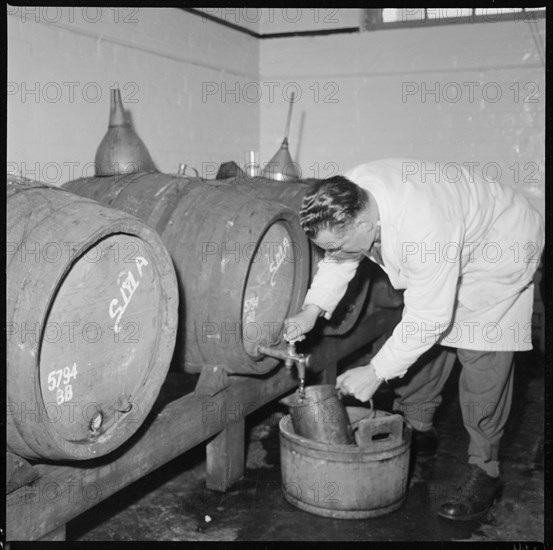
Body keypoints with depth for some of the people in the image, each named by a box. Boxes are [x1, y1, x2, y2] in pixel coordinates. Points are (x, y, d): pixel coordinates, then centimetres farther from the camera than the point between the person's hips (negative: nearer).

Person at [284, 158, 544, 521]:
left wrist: (377, 372, -30)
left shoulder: (424, 229, -44)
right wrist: (312, 310, -16)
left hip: (500, 246, -8)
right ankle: (418, 430, 27)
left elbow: (429, 317, -35)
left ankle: (485, 471, 0)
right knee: (421, 342, 9)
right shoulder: (349, 199, -21)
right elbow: (339, 261, -2)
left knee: (482, 355, -12)